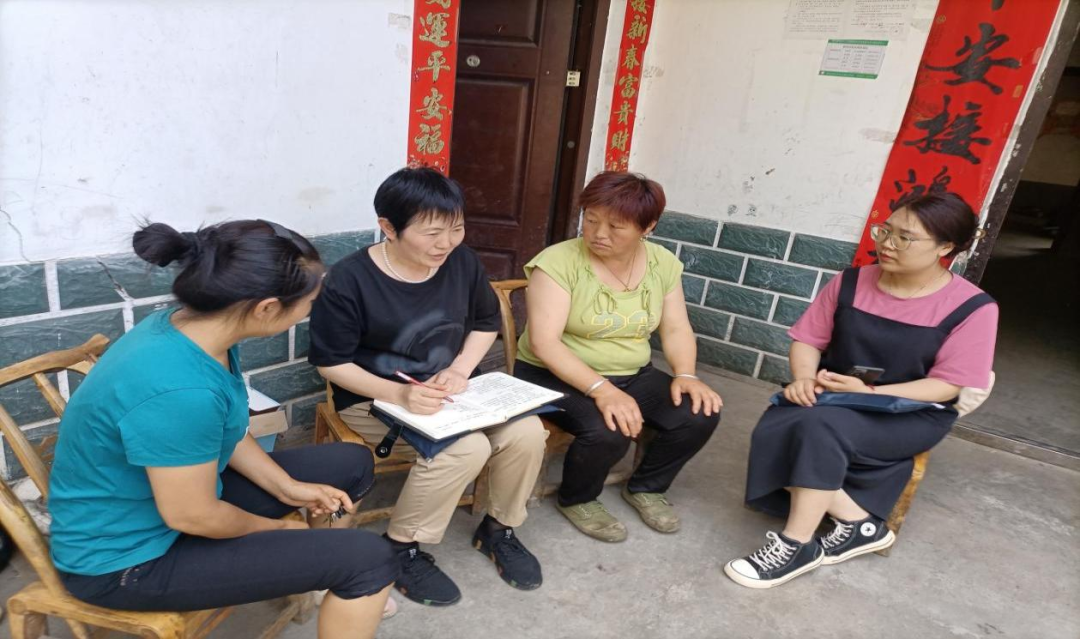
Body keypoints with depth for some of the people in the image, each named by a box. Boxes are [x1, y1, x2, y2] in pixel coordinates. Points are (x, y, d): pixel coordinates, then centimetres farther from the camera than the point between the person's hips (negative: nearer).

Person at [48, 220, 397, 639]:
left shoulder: (194, 327, -8)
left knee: (353, 465, 11)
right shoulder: (180, 389, -37)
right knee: (368, 560, -16)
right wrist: (275, 527, -7)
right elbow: (192, 517, -25)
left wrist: (287, 488, -1)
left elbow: (226, 431, 6)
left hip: (180, 488, 9)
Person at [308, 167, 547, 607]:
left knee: (526, 433, -19)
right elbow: (331, 364, -13)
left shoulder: (463, 262, -4)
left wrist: (459, 371, -8)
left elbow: (486, 322, 10)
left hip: (449, 389, 5)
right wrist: (399, 394, -28)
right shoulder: (348, 281, -19)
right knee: (465, 449, -31)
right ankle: (399, 548, -4)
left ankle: (498, 529, 11)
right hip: (375, 399, -5)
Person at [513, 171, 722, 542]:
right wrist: (601, 389, -35)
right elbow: (544, 342, -25)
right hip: (556, 376, -5)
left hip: (633, 375, 6)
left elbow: (675, 328, 2)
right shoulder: (558, 262, -18)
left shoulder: (663, 263, 0)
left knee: (700, 414, -15)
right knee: (608, 432, -33)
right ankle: (576, 500, 2)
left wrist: (686, 375, -17)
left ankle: (645, 487, 13)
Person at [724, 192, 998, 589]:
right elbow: (808, 340, 4)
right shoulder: (850, 283, 2)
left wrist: (869, 393, -23)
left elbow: (946, 385, -10)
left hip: (909, 415, -4)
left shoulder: (972, 307, -8)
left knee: (820, 426, -34)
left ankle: (797, 545, -19)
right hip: (830, 398, 4)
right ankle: (858, 521, -11)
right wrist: (804, 378, -18)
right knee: (774, 432, -27)